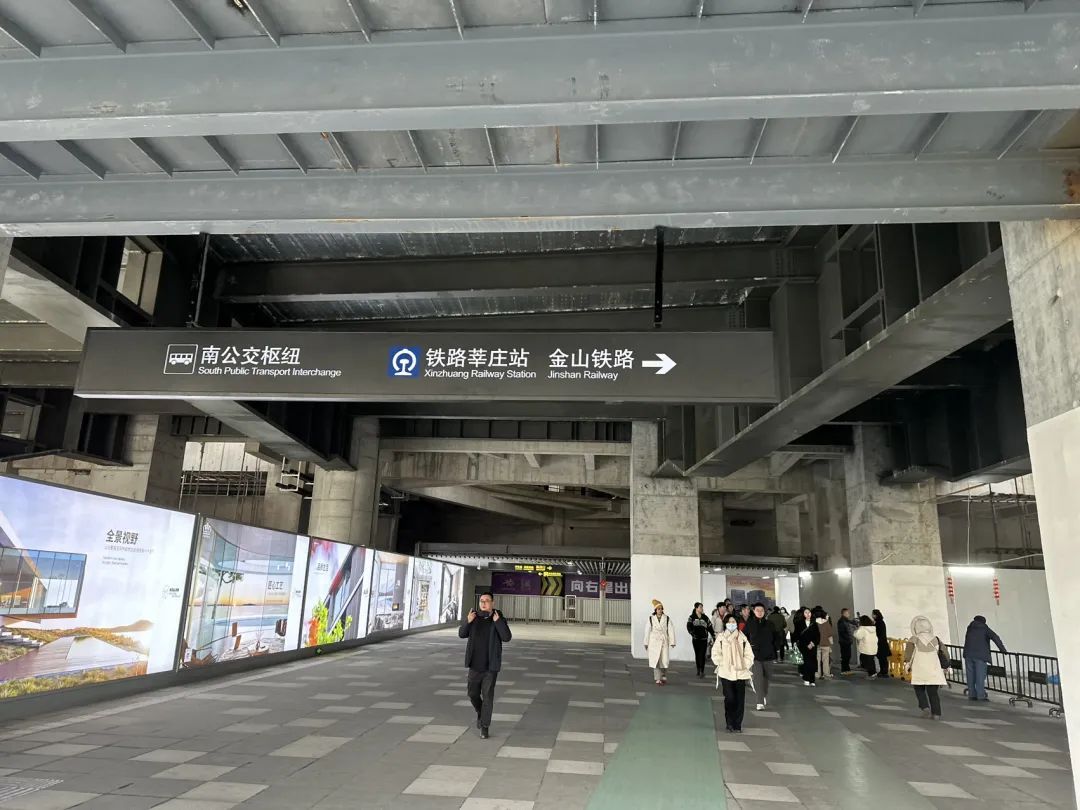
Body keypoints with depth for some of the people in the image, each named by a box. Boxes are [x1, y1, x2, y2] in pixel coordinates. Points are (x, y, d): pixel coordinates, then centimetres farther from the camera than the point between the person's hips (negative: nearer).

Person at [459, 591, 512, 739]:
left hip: (491, 666, -3)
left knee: (488, 696, -3)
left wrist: (497, 621, -29)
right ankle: (480, 713, 41)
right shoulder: (474, 617, 0)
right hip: (475, 664, 3)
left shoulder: (500, 619, -6)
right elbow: (462, 634, -5)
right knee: (473, 694, 11)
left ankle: (484, 727, 10)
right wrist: (467, 621, -23)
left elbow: (507, 637, -18)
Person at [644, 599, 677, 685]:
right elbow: (647, 631, 6)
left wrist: (672, 642, -8)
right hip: (654, 642, 0)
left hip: (664, 642, 0)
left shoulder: (667, 619, 2)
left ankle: (664, 677, 22)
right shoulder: (651, 619, 2)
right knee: (656, 660, -3)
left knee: (665, 660, -1)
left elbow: (671, 630, -1)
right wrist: (646, 643, 9)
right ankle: (658, 679, 2)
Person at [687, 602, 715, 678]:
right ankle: (698, 670, 21)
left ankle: (702, 671, -10)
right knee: (697, 654, 9)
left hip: (704, 639, 0)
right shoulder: (692, 617, 0)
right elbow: (689, 627, -11)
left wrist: (714, 636, 7)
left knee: (702, 655, -9)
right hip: (696, 639, 0)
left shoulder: (705, 618, 7)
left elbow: (710, 627, 10)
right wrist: (693, 633, -25)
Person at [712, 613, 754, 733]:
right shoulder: (721, 637, 3)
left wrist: (745, 666, -2)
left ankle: (737, 725, 13)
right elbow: (716, 654, 3)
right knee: (730, 698, -8)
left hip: (740, 673, 2)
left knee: (740, 700, 0)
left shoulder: (742, 638, 7)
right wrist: (722, 664, -7)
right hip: (726, 673, -2)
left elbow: (749, 655, 10)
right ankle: (730, 723, 10)